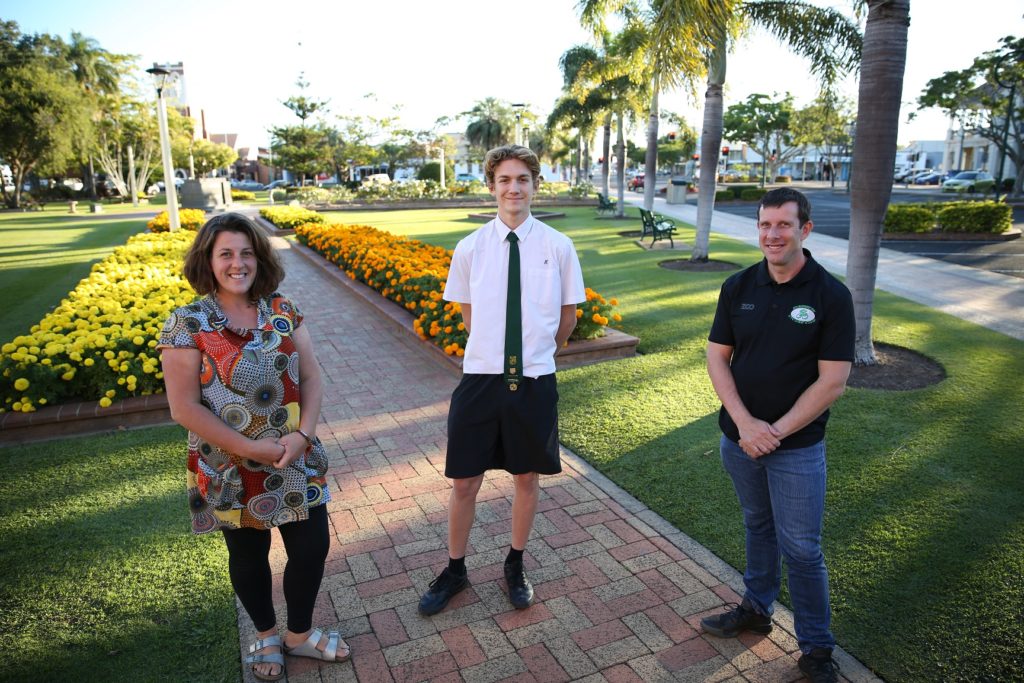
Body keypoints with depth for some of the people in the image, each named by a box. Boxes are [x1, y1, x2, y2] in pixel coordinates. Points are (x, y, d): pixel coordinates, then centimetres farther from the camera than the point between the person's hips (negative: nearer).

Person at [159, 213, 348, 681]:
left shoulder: (283, 312, -1)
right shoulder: (187, 325, -12)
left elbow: (311, 379, -1)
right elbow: (184, 407, -14)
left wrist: (302, 434, -16)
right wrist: (250, 448, -18)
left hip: (297, 463, 3)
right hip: (232, 472, -3)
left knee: (312, 547, 11)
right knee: (249, 556, 17)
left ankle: (300, 634, 38)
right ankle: (266, 635, 44)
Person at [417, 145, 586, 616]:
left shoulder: (558, 247, -5)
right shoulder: (470, 248, -3)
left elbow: (567, 319, 8)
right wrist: (496, 349, 11)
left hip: (535, 382, 0)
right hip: (481, 378, 0)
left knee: (527, 478, 16)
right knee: (464, 482, 10)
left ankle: (515, 566, 41)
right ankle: (455, 570, 35)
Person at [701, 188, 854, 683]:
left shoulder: (831, 296, -11)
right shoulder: (738, 287, -1)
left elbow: (832, 382, -13)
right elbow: (717, 357, -1)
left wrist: (777, 431, -15)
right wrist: (744, 423, -13)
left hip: (797, 446, -3)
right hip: (739, 435, 4)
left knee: (801, 548, 5)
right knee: (757, 525, 21)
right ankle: (756, 609, 40)